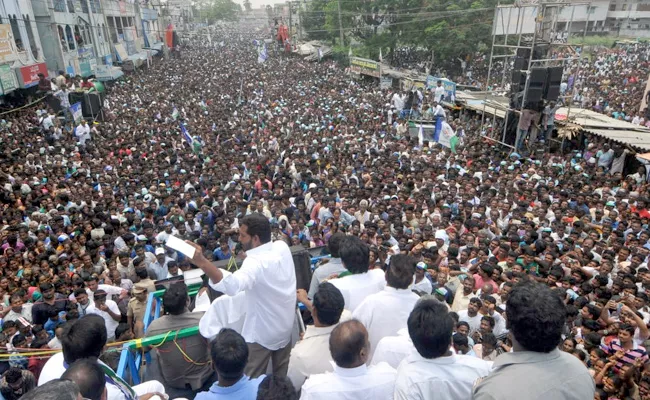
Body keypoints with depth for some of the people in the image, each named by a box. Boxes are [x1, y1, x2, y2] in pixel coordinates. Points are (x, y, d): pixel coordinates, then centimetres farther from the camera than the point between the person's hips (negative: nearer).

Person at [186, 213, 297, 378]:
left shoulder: (255, 262, -32)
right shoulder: (283, 247, -11)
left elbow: (233, 286, -52)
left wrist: (202, 262, -60)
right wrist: (249, 255, 6)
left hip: (262, 333, -7)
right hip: (286, 325, 7)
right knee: (282, 375, 23)